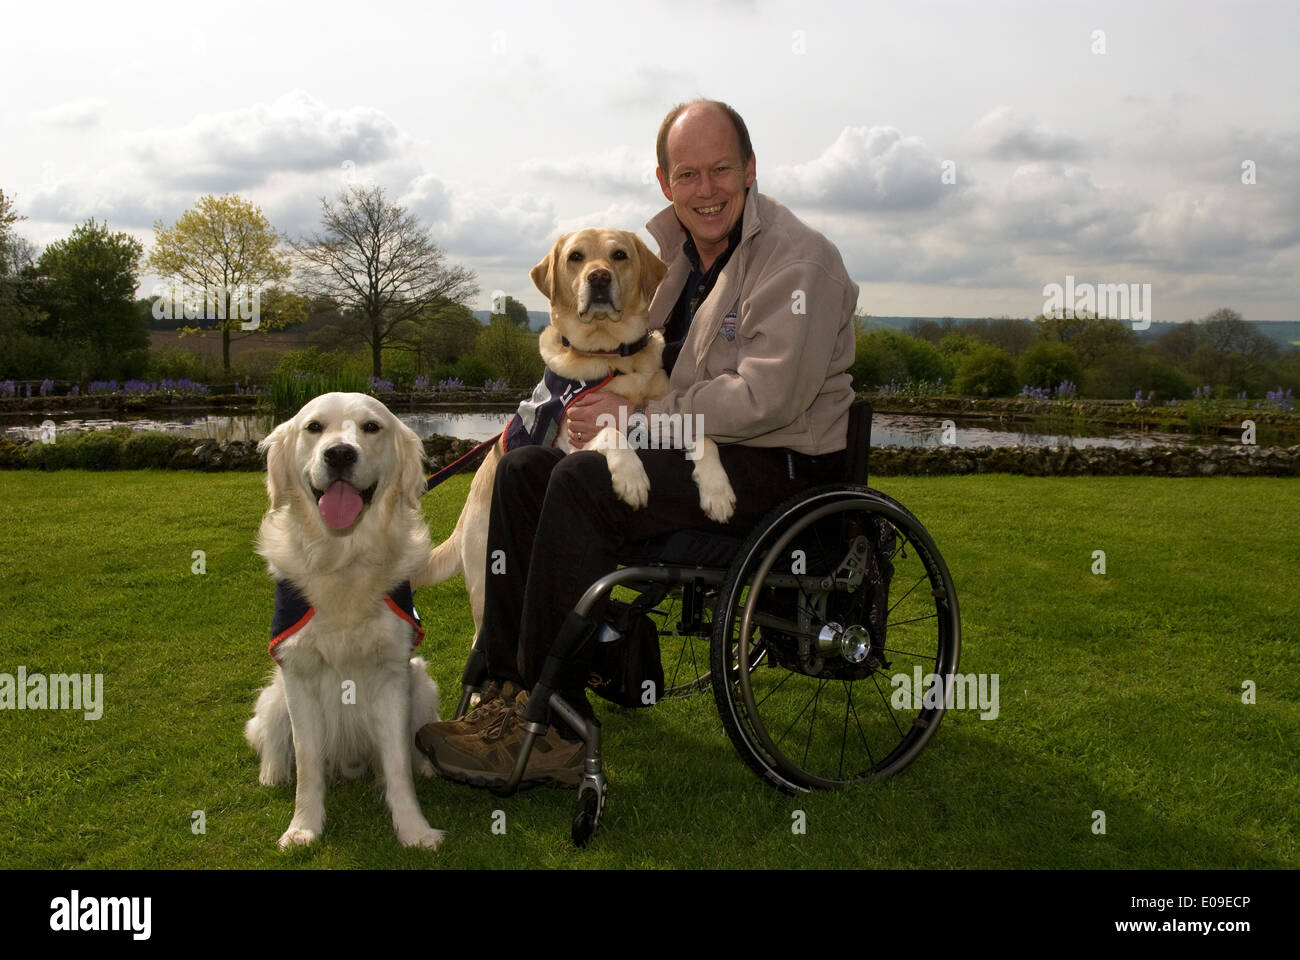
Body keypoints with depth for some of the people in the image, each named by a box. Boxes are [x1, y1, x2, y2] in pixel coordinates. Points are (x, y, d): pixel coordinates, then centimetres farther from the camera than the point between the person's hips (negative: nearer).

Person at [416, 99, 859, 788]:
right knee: (522, 469, -5)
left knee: (582, 485, -26)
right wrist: (602, 396, -2)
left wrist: (635, 417, -19)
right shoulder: (669, 246, 12)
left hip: (777, 466, -8)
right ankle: (504, 690, -6)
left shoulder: (796, 258, -13)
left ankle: (553, 727, -19)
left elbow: (767, 396, -23)